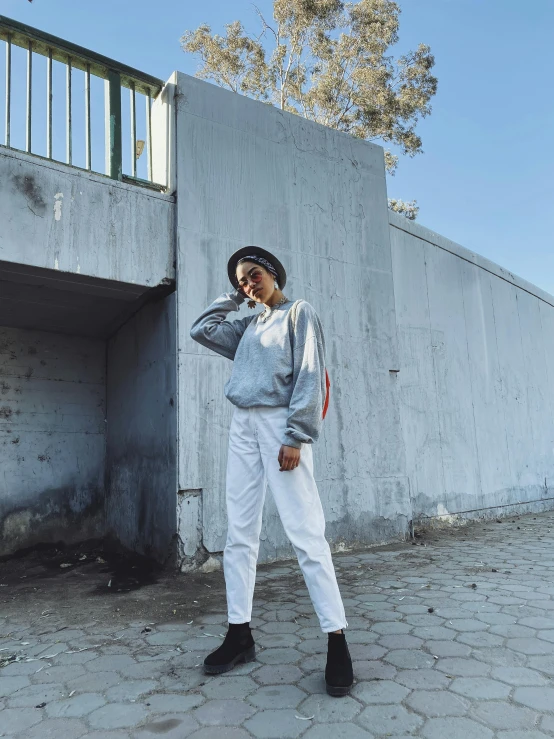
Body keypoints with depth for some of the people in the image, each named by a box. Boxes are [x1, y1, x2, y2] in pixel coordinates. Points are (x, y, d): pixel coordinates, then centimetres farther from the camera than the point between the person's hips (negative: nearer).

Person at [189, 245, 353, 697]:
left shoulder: (299, 313, 3)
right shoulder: (247, 326, 21)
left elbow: (309, 376, -7)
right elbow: (201, 330, 22)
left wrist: (295, 437, -16)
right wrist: (232, 299, 20)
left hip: (279, 423, -6)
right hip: (242, 426, 7)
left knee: (305, 533, -9)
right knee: (240, 534, 6)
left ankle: (336, 638, -1)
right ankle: (240, 633, 16)